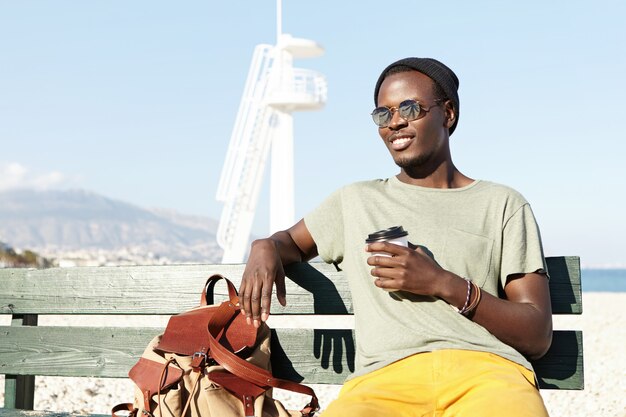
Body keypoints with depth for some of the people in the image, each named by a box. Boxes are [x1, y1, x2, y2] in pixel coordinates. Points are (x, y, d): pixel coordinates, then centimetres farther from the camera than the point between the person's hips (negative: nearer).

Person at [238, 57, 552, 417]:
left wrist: (446, 285, -4)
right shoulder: (355, 201, 26)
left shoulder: (503, 205, 18)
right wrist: (265, 248, 13)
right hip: (385, 377, 1)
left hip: (486, 370, -1)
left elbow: (538, 337, 11)